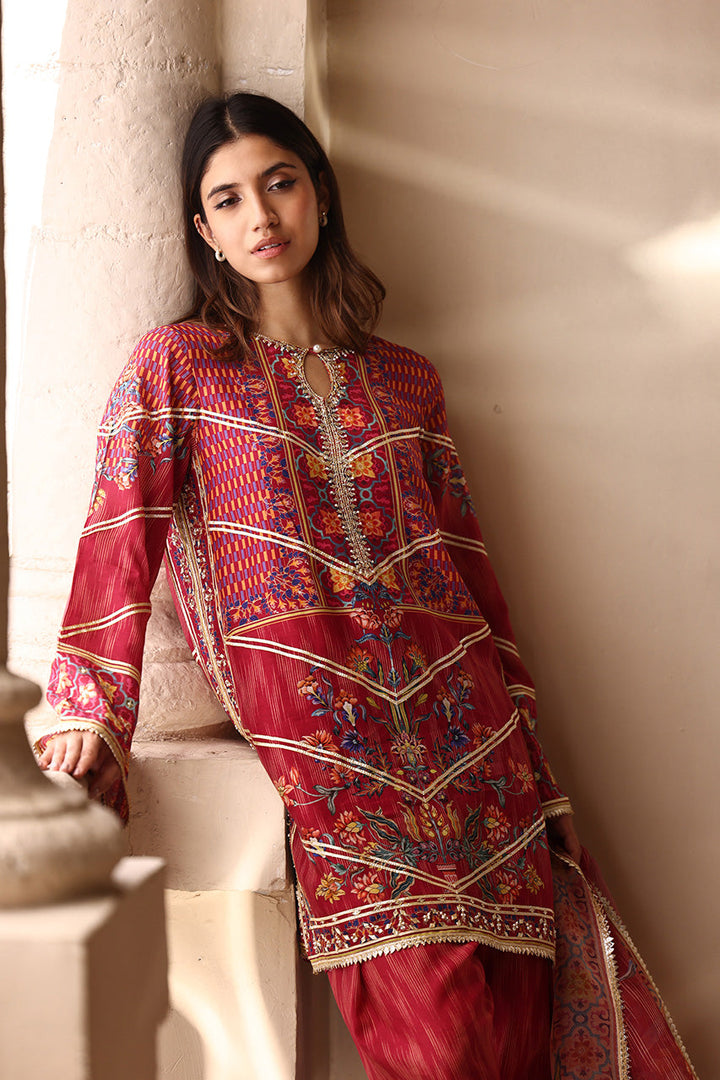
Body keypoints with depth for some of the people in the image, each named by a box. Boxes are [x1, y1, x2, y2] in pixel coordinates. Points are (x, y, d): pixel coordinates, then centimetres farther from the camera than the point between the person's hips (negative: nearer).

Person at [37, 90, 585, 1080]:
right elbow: (120, 546, -2)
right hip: (316, 728, -4)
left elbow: (468, 564, 17)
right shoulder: (176, 365, 8)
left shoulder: (405, 378, 18)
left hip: (464, 714, 4)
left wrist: (539, 774, 14)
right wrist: (90, 718, -15)